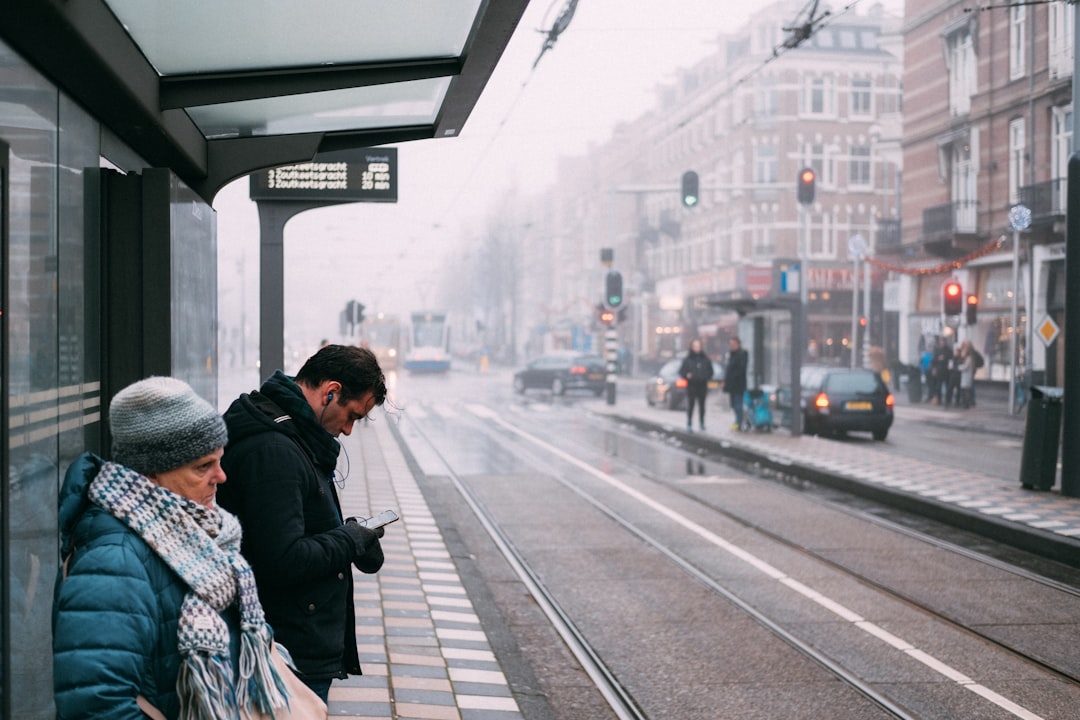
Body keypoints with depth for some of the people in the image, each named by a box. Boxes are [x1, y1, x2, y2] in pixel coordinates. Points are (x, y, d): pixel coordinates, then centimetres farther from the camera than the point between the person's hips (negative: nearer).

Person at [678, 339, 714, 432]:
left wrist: (707, 377, -3)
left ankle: (701, 423, 19)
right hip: (691, 386, -2)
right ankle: (689, 424, 3)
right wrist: (687, 375, -16)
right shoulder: (687, 359, -2)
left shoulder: (705, 359, 5)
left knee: (702, 405, 8)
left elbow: (710, 371, 13)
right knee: (690, 405, -2)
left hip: (702, 386, 2)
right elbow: (681, 371, 2)